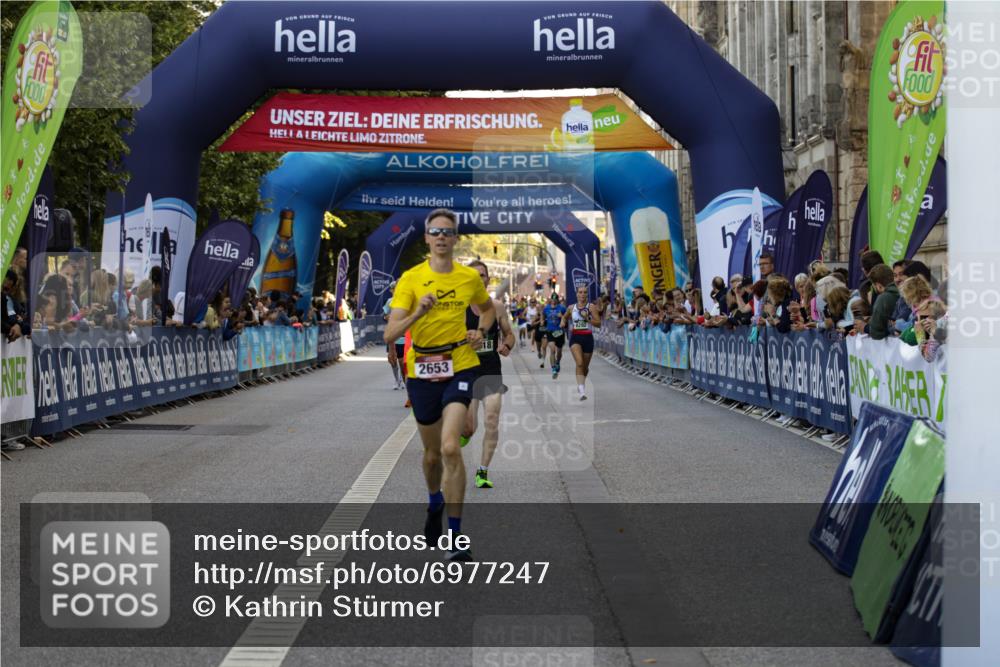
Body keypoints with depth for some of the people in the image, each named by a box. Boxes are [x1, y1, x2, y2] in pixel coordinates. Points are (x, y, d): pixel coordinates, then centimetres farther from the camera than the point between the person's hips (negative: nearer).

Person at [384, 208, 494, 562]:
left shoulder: (470, 277, 1)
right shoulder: (410, 279, -4)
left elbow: (488, 308, 23)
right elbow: (389, 335, -11)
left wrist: (480, 331, 3)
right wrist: (417, 313, -29)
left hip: (460, 366, -1)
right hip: (421, 371, 1)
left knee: (450, 447, -20)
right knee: (433, 453, 14)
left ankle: (455, 536, -14)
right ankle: (435, 506, 47)